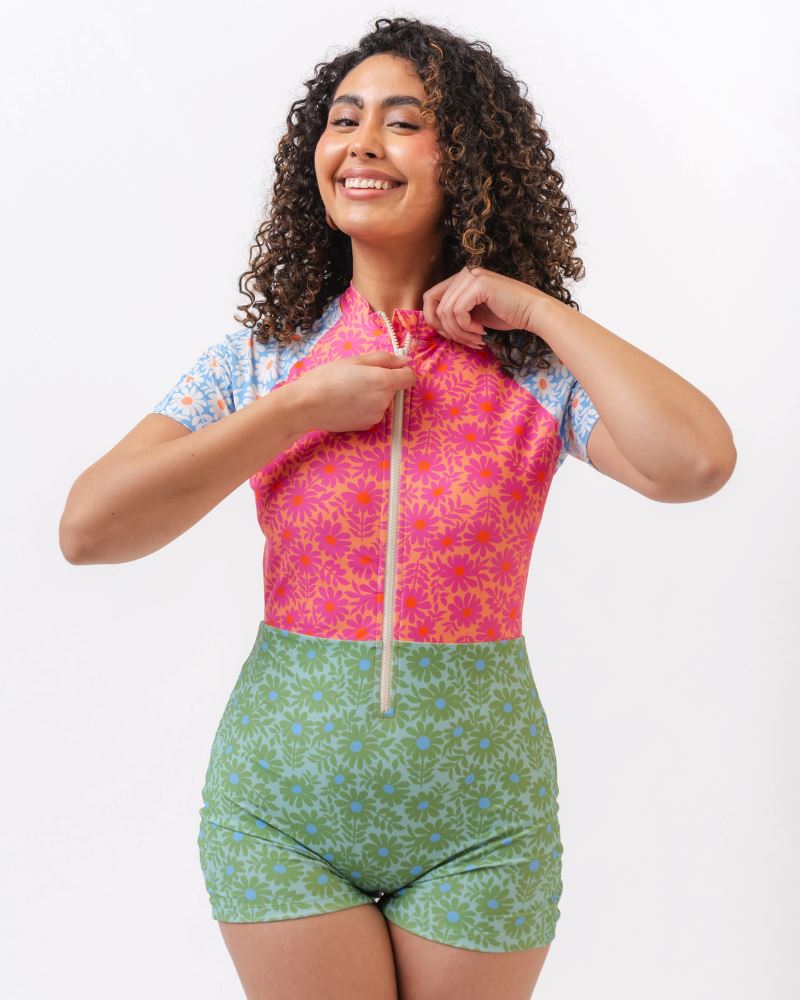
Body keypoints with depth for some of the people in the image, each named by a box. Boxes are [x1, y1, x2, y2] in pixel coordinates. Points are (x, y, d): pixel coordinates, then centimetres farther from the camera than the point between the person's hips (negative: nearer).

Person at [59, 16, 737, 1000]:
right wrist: (301, 410, -14)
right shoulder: (264, 356, -1)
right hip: (283, 795, 1)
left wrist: (537, 308, -15)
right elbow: (87, 528, -11)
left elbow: (698, 463, -24)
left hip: (478, 812, 0)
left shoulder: (535, 366, -5)